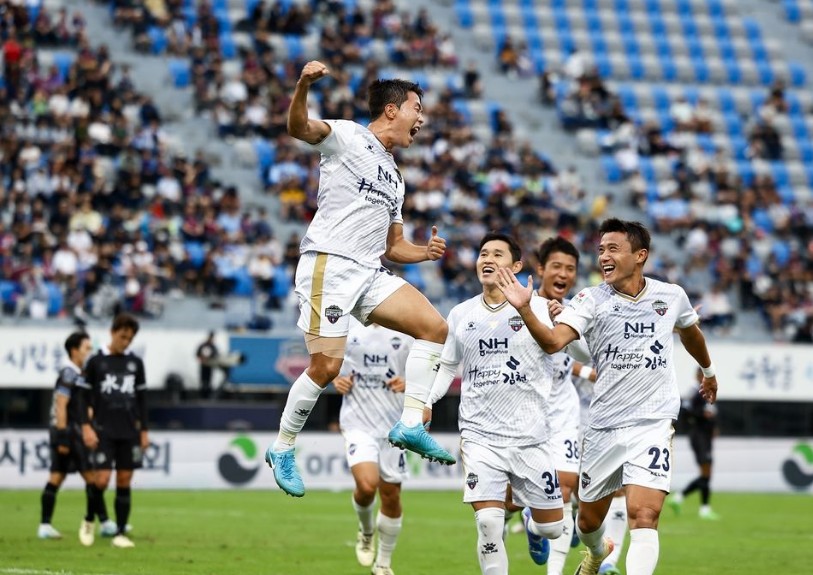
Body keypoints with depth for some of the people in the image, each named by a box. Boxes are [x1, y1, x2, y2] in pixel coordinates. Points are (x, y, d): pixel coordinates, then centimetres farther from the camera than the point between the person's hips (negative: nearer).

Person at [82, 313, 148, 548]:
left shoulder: (135, 362, 8)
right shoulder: (96, 362, 0)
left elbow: (142, 399, 13)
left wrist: (144, 430, 8)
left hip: (129, 432, 3)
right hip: (104, 431, -3)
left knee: (124, 482, 3)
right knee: (101, 480, -12)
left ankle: (121, 532, 8)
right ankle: (102, 518, 14)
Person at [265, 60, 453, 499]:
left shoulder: (394, 178, 25)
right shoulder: (347, 137, 1)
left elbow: (393, 246, 28)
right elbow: (299, 126, -19)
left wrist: (425, 252, 7)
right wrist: (303, 86, -39)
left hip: (370, 273, 8)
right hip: (329, 264, -8)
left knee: (434, 327, -6)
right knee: (327, 366, -11)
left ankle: (410, 424, -7)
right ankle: (282, 449, 7)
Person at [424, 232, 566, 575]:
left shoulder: (538, 308, -4)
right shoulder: (461, 315, 7)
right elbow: (447, 367, 19)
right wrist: (426, 401, 2)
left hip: (530, 435, -1)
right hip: (480, 436, 1)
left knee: (551, 527, 8)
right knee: (488, 524, -14)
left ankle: (532, 523, 45)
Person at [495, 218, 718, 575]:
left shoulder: (671, 296, 1)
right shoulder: (591, 301, -6)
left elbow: (690, 332, 25)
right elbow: (553, 342, -22)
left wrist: (708, 371, 42)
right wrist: (525, 310, -40)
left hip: (653, 424, -1)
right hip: (604, 425, 1)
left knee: (643, 516, -19)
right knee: (589, 519, 16)